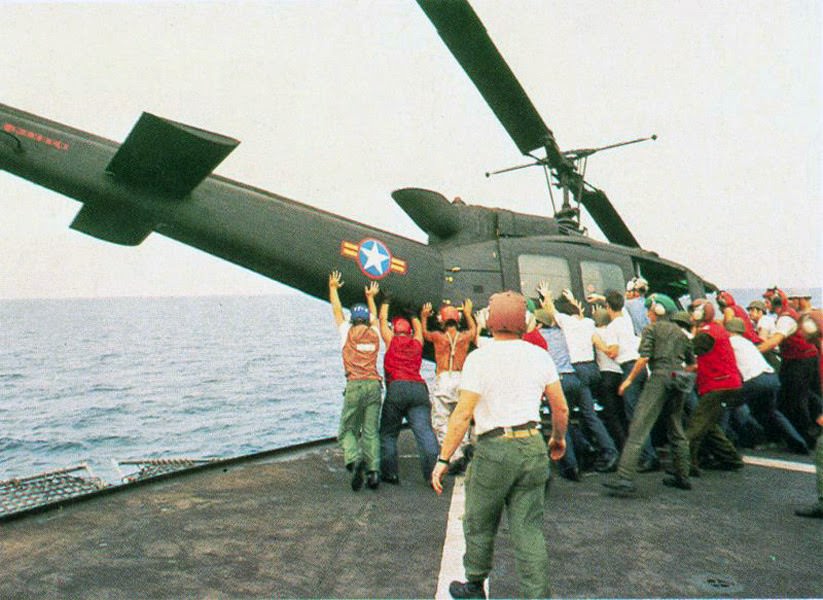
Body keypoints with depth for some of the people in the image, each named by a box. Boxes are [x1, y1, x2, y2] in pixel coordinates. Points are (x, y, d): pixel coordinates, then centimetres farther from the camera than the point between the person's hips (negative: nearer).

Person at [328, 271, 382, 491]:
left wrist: (333, 287, 34)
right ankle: (373, 470, -6)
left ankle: (354, 460, -19)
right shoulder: (375, 334, 14)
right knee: (371, 431, 6)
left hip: (355, 385, -2)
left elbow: (337, 311, 22)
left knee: (347, 430, 6)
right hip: (374, 385, 3)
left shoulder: (347, 332, 7)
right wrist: (371, 297, 51)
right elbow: (374, 317, 36)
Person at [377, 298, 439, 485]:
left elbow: (382, 320, 28)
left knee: (388, 433, 7)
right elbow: (418, 327, 42)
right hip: (419, 388, 2)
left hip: (396, 388, -2)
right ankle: (433, 471, -19)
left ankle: (390, 473, 1)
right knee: (425, 431, -6)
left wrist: (385, 302, 41)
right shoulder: (417, 343, 21)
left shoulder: (391, 341, 14)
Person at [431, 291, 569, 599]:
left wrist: (443, 459, -7)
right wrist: (559, 438, 27)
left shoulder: (479, 358, -9)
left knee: (479, 526, 16)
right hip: (533, 447, 4)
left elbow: (462, 415, -13)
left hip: (495, 450, -4)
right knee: (529, 530, 9)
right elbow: (561, 407, 8)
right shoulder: (539, 355, 4)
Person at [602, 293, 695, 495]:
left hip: (660, 378, -7)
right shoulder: (680, 332, 20)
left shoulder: (651, 329, 3)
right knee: (676, 430, 20)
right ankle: (682, 477, 26)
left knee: (638, 428, -12)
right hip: (679, 380, 7)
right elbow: (691, 363, 20)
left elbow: (644, 358, -9)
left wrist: (629, 379, -2)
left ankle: (625, 478, -20)